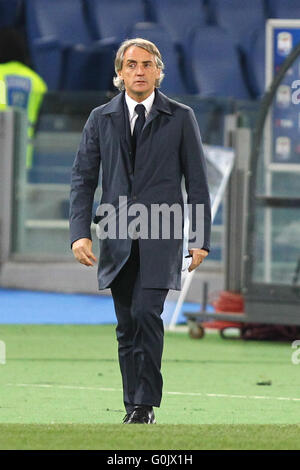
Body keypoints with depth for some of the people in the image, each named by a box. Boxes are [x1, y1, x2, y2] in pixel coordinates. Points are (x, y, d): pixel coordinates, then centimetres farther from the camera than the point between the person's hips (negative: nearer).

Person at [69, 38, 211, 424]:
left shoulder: (180, 118, 4)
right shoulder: (101, 119, 8)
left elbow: (197, 181, 5)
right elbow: (83, 178, 7)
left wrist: (201, 239, 0)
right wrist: (80, 232, -5)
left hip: (160, 237, -3)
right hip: (117, 240, 3)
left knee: (146, 314, -17)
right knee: (126, 327, 5)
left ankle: (146, 405, -11)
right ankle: (134, 407, 12)